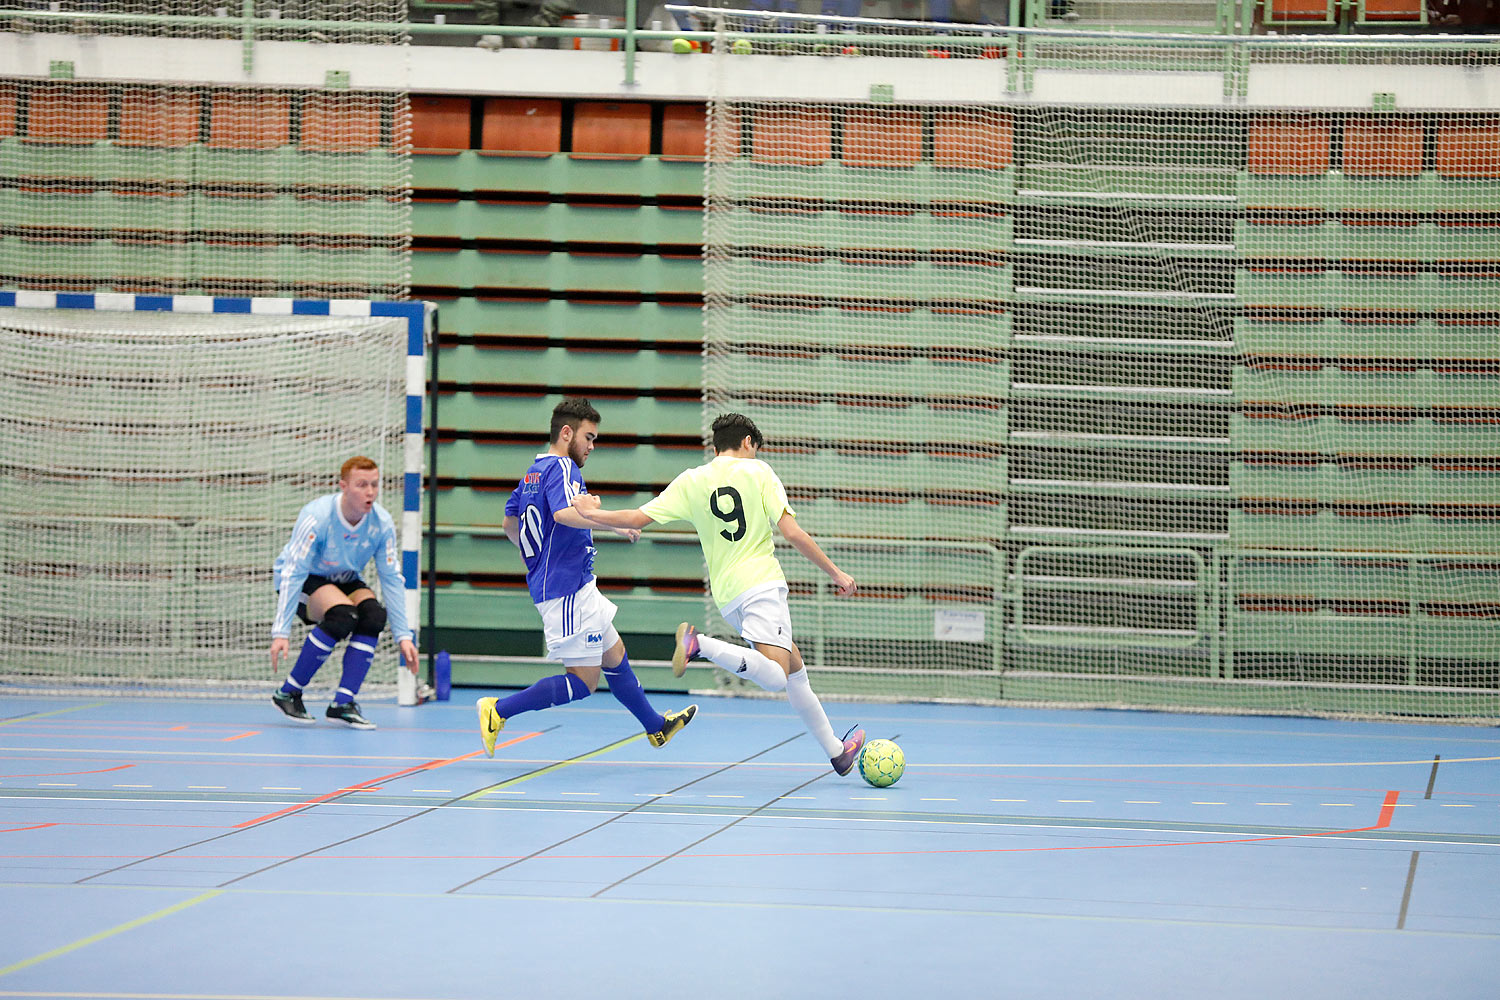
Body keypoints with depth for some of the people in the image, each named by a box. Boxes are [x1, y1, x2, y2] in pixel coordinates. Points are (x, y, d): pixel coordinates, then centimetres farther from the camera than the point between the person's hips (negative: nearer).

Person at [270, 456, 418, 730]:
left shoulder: (382, 523, -16)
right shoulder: (316, 517, -29)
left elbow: (392, 579, -9)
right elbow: (293, 573, -29)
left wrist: (403, 635, -14)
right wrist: (281, 632, -34)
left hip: (344, 582, 5)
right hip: (305, 583, -5)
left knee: (374, 614, -26)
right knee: (342, 615, -33)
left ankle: (342, 704, -21)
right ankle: (288, 693, -20)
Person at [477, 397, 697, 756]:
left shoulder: (534, 472, 14)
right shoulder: (562, 468, -15)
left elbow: (510, 522, 26)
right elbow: (564, 513, -34)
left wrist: (540, 557, 38)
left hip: (578, 587, 11)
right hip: (568, 589, -11)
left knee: (614, 656, 21)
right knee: (582, 682, -8)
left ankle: (656, 726, 34)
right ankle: (498, 710, -9)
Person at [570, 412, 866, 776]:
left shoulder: (691, 481, 11)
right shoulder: (757, 471, 2)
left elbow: (637, 518, 6)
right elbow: (792, 532, -6)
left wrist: (591, 513, 23)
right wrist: (835, 572, 1)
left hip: (726, 596, 6)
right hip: (762, 581, -6)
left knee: (795, 668, 17)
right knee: (775, 678, -22)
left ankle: (836, 750, 20)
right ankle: (701, 644, -37)